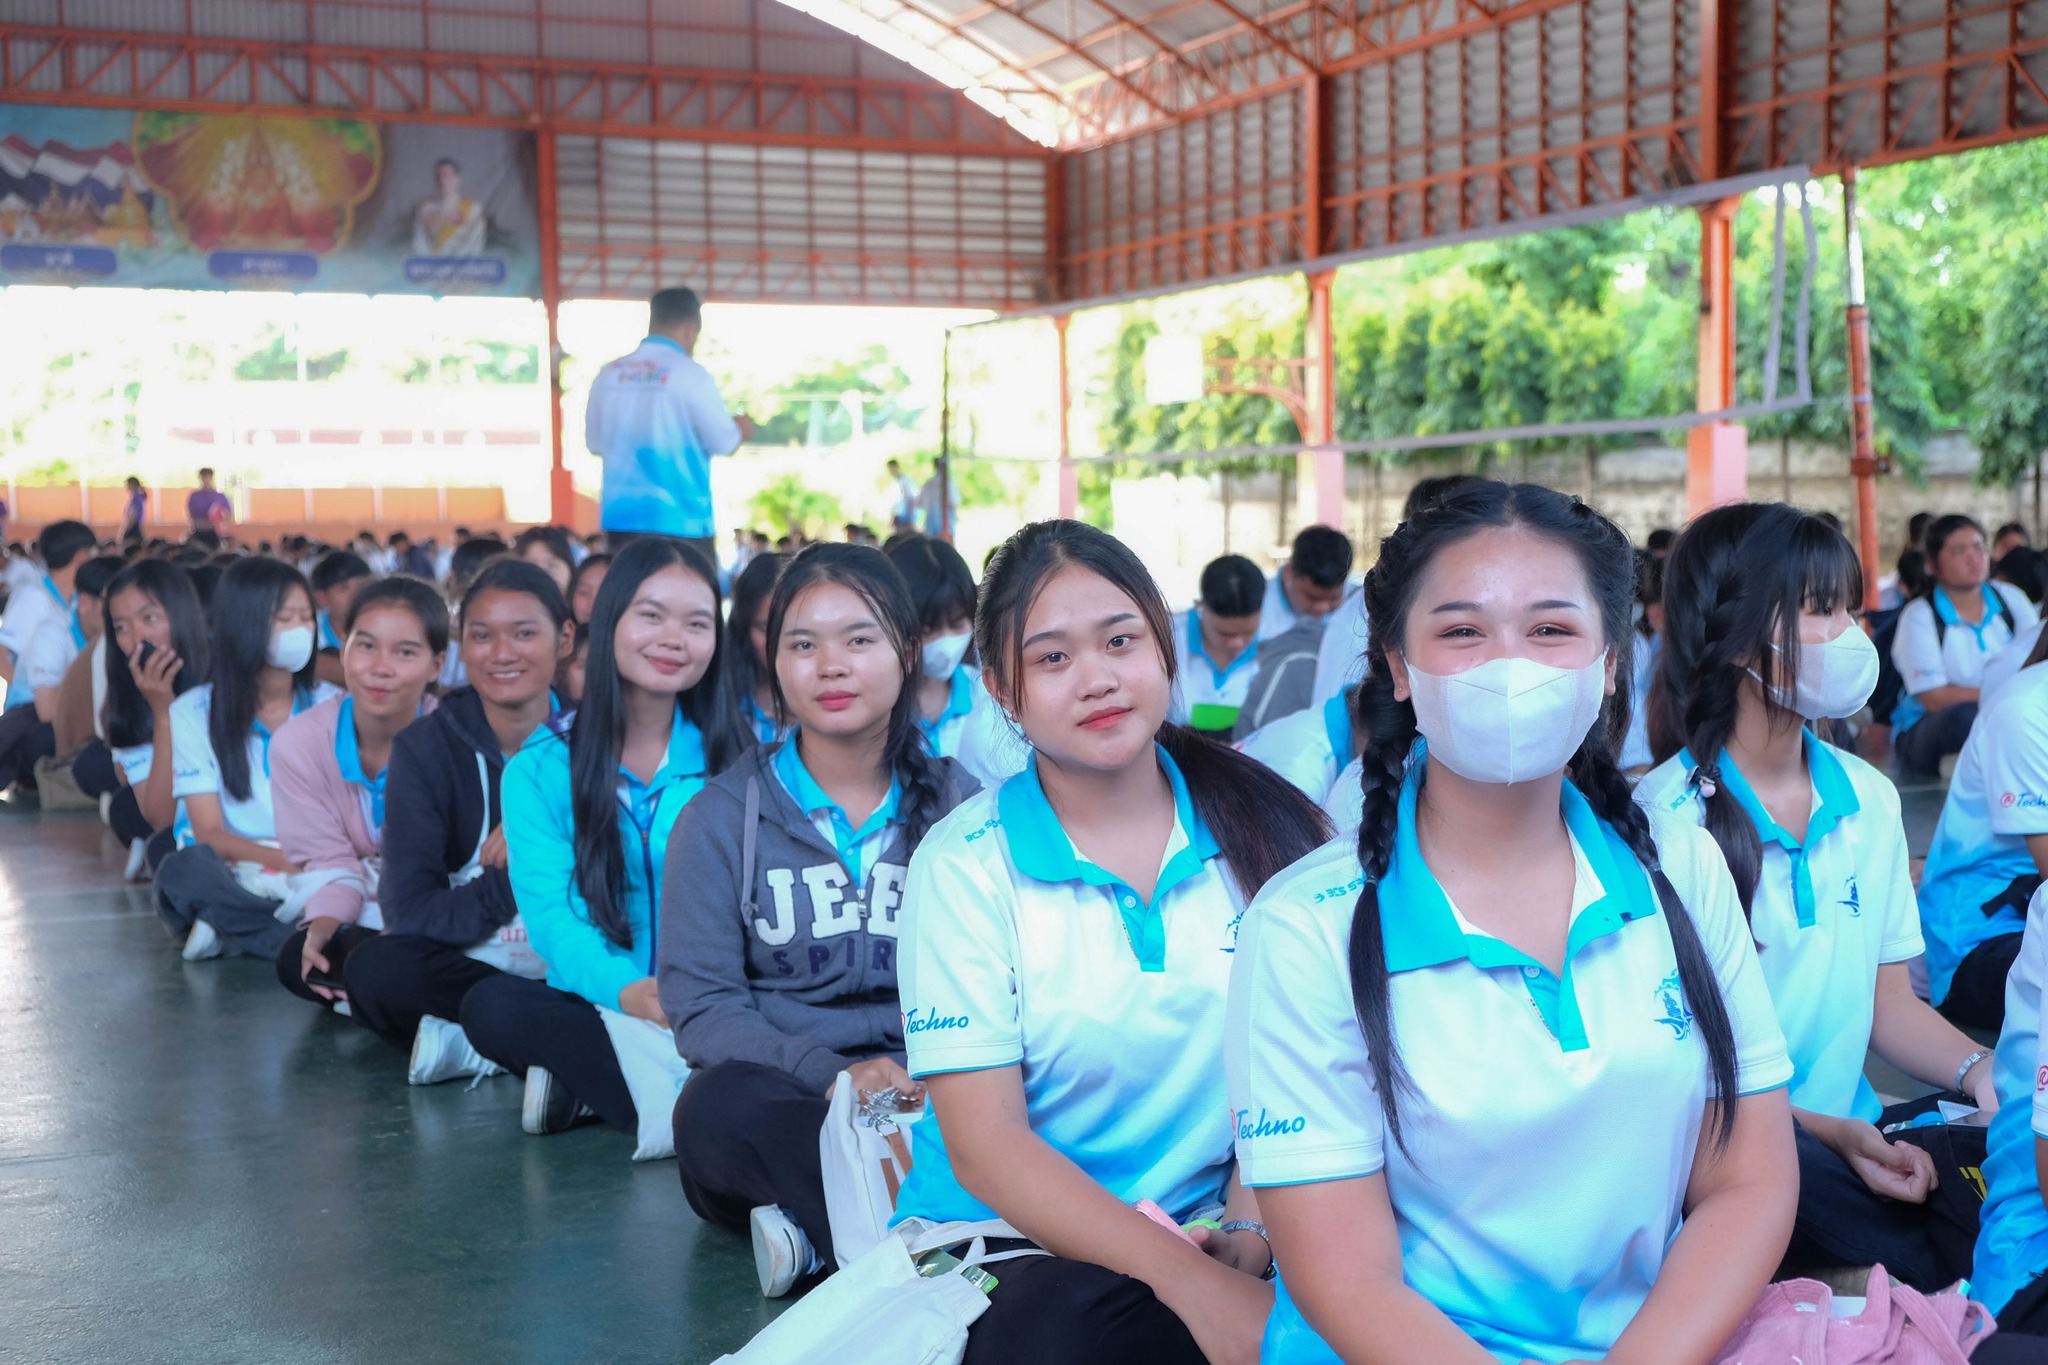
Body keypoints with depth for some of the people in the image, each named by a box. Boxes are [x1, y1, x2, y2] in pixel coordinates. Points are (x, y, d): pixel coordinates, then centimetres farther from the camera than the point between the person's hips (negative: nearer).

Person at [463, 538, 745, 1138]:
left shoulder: (734, 759, 9)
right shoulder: (539, 768, 6)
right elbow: (551, 909, -7)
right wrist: (626, 990, -29)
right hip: (597, 1006, 1)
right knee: (491, 1004, -30)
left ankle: (585, 1083, -19)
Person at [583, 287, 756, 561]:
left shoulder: (609, 374, 4)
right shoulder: (689, 374, -9)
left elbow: (594, 442, 13)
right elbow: (724, 442, -4)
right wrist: (741, 429, 17)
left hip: (619, 517, 5)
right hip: (679, 520, -5)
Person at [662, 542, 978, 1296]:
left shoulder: (960, 805, 10)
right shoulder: (722, 817, 6)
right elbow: (699, 1005, -2)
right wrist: (832, 1076, -19)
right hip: (786, 1095, 0)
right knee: (720, 1107, -36)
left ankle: (821, 1232, -26)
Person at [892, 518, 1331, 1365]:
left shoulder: (1262, 830, 3)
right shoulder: (962, 865, -4)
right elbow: (985, 1145, -11)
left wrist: (1247, 1231, -16)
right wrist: (1191, 1280, -23)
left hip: (1211, 1241, 1)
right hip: (1009, 1247, -1)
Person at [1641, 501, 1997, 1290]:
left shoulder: (1869, 799, 10)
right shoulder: (1668, 817, -11)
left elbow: (1889, 1003, 12)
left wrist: (1979, 1069, -9)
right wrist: (1827, 1133, -23)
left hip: (1852, 1131, 5)